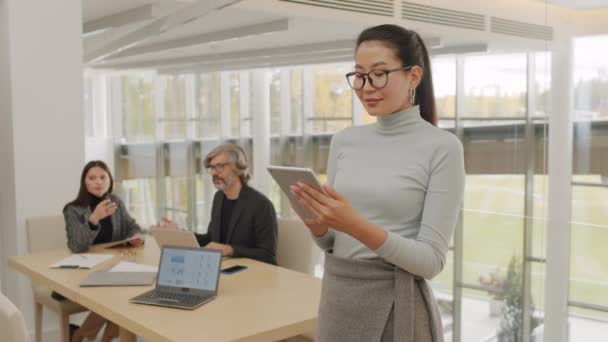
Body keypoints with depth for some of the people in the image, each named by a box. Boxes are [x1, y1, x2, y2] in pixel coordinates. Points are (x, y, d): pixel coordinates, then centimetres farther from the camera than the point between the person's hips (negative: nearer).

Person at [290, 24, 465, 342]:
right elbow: (331, 243, 9)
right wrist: (317, 226, -12)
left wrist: (358, 227, -26)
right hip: (336, 298, 5)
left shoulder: (442, 147, -11)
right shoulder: (344, 140, 4)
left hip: (396, 306, -5)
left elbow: (431, 260, -14)